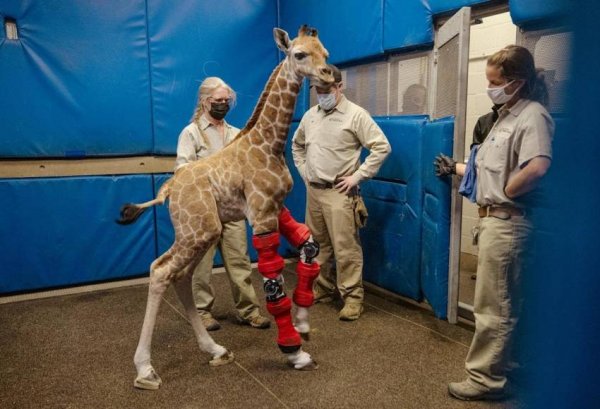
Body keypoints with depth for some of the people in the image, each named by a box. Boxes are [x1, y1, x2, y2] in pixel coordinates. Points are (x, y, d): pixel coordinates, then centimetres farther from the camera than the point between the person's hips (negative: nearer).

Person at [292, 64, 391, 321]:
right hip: (313, 191, 6)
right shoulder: (310, 115, 11)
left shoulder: (355, 114, -8)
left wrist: (357, 177, -13)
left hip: (339, 193, -6)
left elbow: (382, 147, -12)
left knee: (345, 247, -6)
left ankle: (352, 296, 5)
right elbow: (297, 145, 26)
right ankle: (323, 289, 29)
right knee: (317, 244, 14)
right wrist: (303, 171, 14)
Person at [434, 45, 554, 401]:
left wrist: (506, 192, -20)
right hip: (495, 219, 11)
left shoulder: (533, 116, -16)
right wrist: (455, 168, 21)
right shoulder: (508, 116, 15)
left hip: (507, 222, -11)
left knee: (493, 306, 0)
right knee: (502, 302, 21)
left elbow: (538, 167, -34)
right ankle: (502, 363, 36)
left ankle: (485, 378, 14)